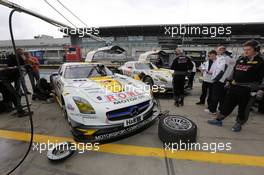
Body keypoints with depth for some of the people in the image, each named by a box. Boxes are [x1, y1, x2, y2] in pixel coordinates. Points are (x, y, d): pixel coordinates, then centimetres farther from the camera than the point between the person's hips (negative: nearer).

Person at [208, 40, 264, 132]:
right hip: (234, 87, 5)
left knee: (243, 108, 10)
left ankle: (239, 124, 28)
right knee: (227, 104, 11)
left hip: (246, 90, -5)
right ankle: (218, 119, 21)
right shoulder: (240, 59, 10)